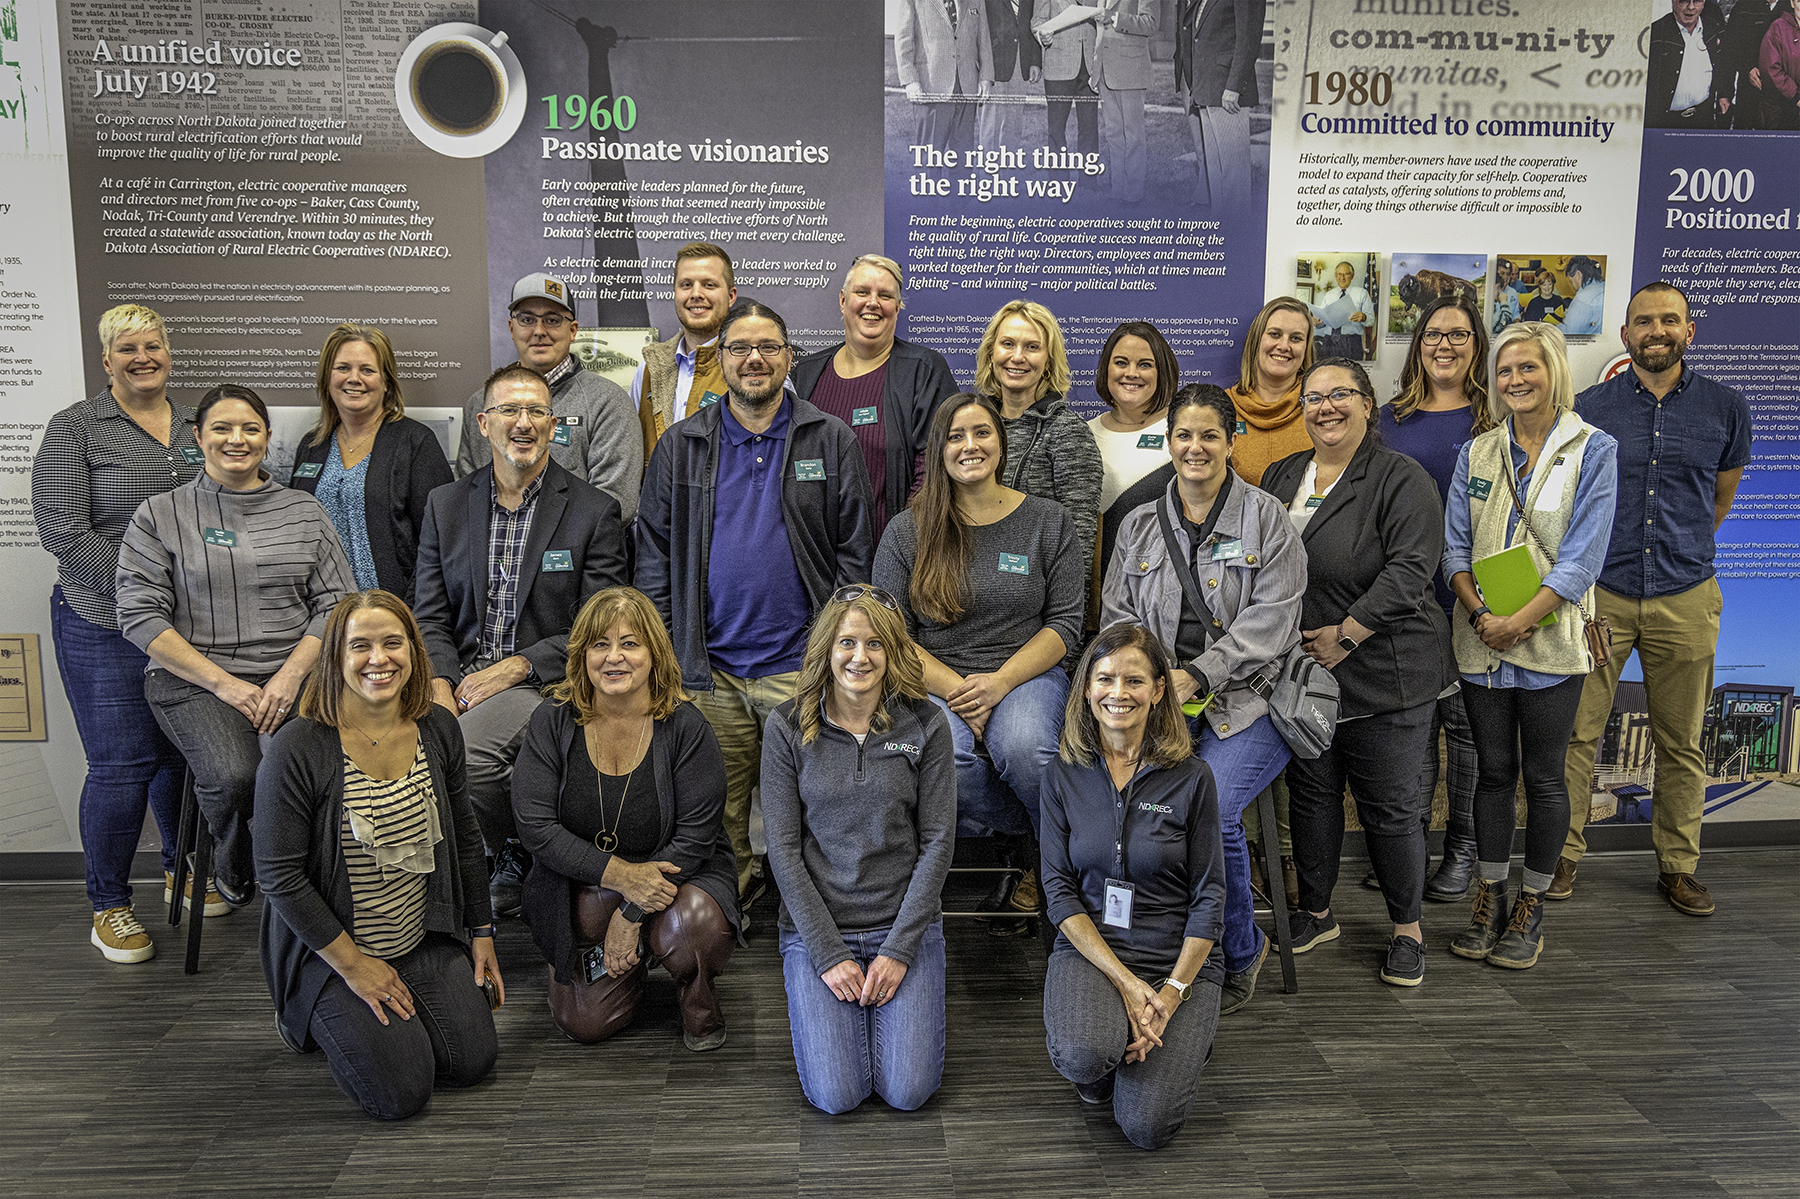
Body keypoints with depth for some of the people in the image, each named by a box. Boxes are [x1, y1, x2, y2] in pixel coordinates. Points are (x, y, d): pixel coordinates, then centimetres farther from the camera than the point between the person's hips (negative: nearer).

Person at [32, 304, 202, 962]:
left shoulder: (195, 426, 11)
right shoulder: (75, 427, -4)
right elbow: (63, 531, -11)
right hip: (105, 626, -4)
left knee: (185, 751, 13)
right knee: (123, 764, -2)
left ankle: (181, 870, 33)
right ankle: (109, 906, 14)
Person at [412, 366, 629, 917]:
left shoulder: (594, 511, 1)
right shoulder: (445, 504, 13)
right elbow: (431, 616, 10)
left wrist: (514, 668, -14)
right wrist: (440, 686, -9)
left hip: (541, 682, -4)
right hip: (459, 678, 4)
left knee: (463, 748, -30)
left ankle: (517, 860, 0)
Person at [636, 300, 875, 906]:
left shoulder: (832, 440, 5)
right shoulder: (680, 446, 9)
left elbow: (855, 550, 4)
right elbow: (655, 555, 9)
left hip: (799, 663, -1)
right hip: (708, 666, 2)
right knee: (718, 811, 7)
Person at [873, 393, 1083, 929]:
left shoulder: (1049, 522, 6)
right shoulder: (907, 531, 6)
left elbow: (1065, 623, 2)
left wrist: (999, 683, -14)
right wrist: (955, 689, -14)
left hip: (1026, 674, 0)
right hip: (934, 679, 1)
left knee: (1022, 747, -34)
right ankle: (1029, 831, -6)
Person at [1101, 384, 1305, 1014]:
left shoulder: (1266, 518, 3)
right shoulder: (1140, 524, 15)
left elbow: (1271, 619, -6)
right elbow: (1116, 615, 13)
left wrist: (1197, 675, -16)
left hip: (1248, 698, -3)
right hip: (1159, 702, 3)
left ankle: (1240, 952, 1)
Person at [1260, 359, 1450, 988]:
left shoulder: (1401, 479, -6)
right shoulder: (1281, 477, 12)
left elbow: (1410, 569, -16)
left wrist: (1346, 635, -19)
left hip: (1382, 676, -5)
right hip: (1299, 675, 5)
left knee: (1391, 804, 4)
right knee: (1311, 792, 14)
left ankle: (1406, 929, 21)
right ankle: (1315, 913, 30)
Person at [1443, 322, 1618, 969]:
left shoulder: (1593, 450, -2)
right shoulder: (1476, 453, 9)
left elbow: (1582, 556, -10)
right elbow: (1454, 547, 5)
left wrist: (1519, 621, -17)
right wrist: (1481, 616, -11)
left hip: (1551, 642, -3)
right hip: (1481, 641, 3)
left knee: (1543, 777, 5)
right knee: (1494, 771, 10)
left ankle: (1531, 905, 18)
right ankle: (1490, 897, 22)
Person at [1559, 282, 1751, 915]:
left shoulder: (1725, 406, 5)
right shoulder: (1590, 406, 0)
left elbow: (1722, 496, 20)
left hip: (1685, 598, 1)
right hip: (1599, 593, -1)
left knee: (1681, 743, 9)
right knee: (1576, 732, 0)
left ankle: (1678, 864, 23)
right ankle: (1563, 854, 14)